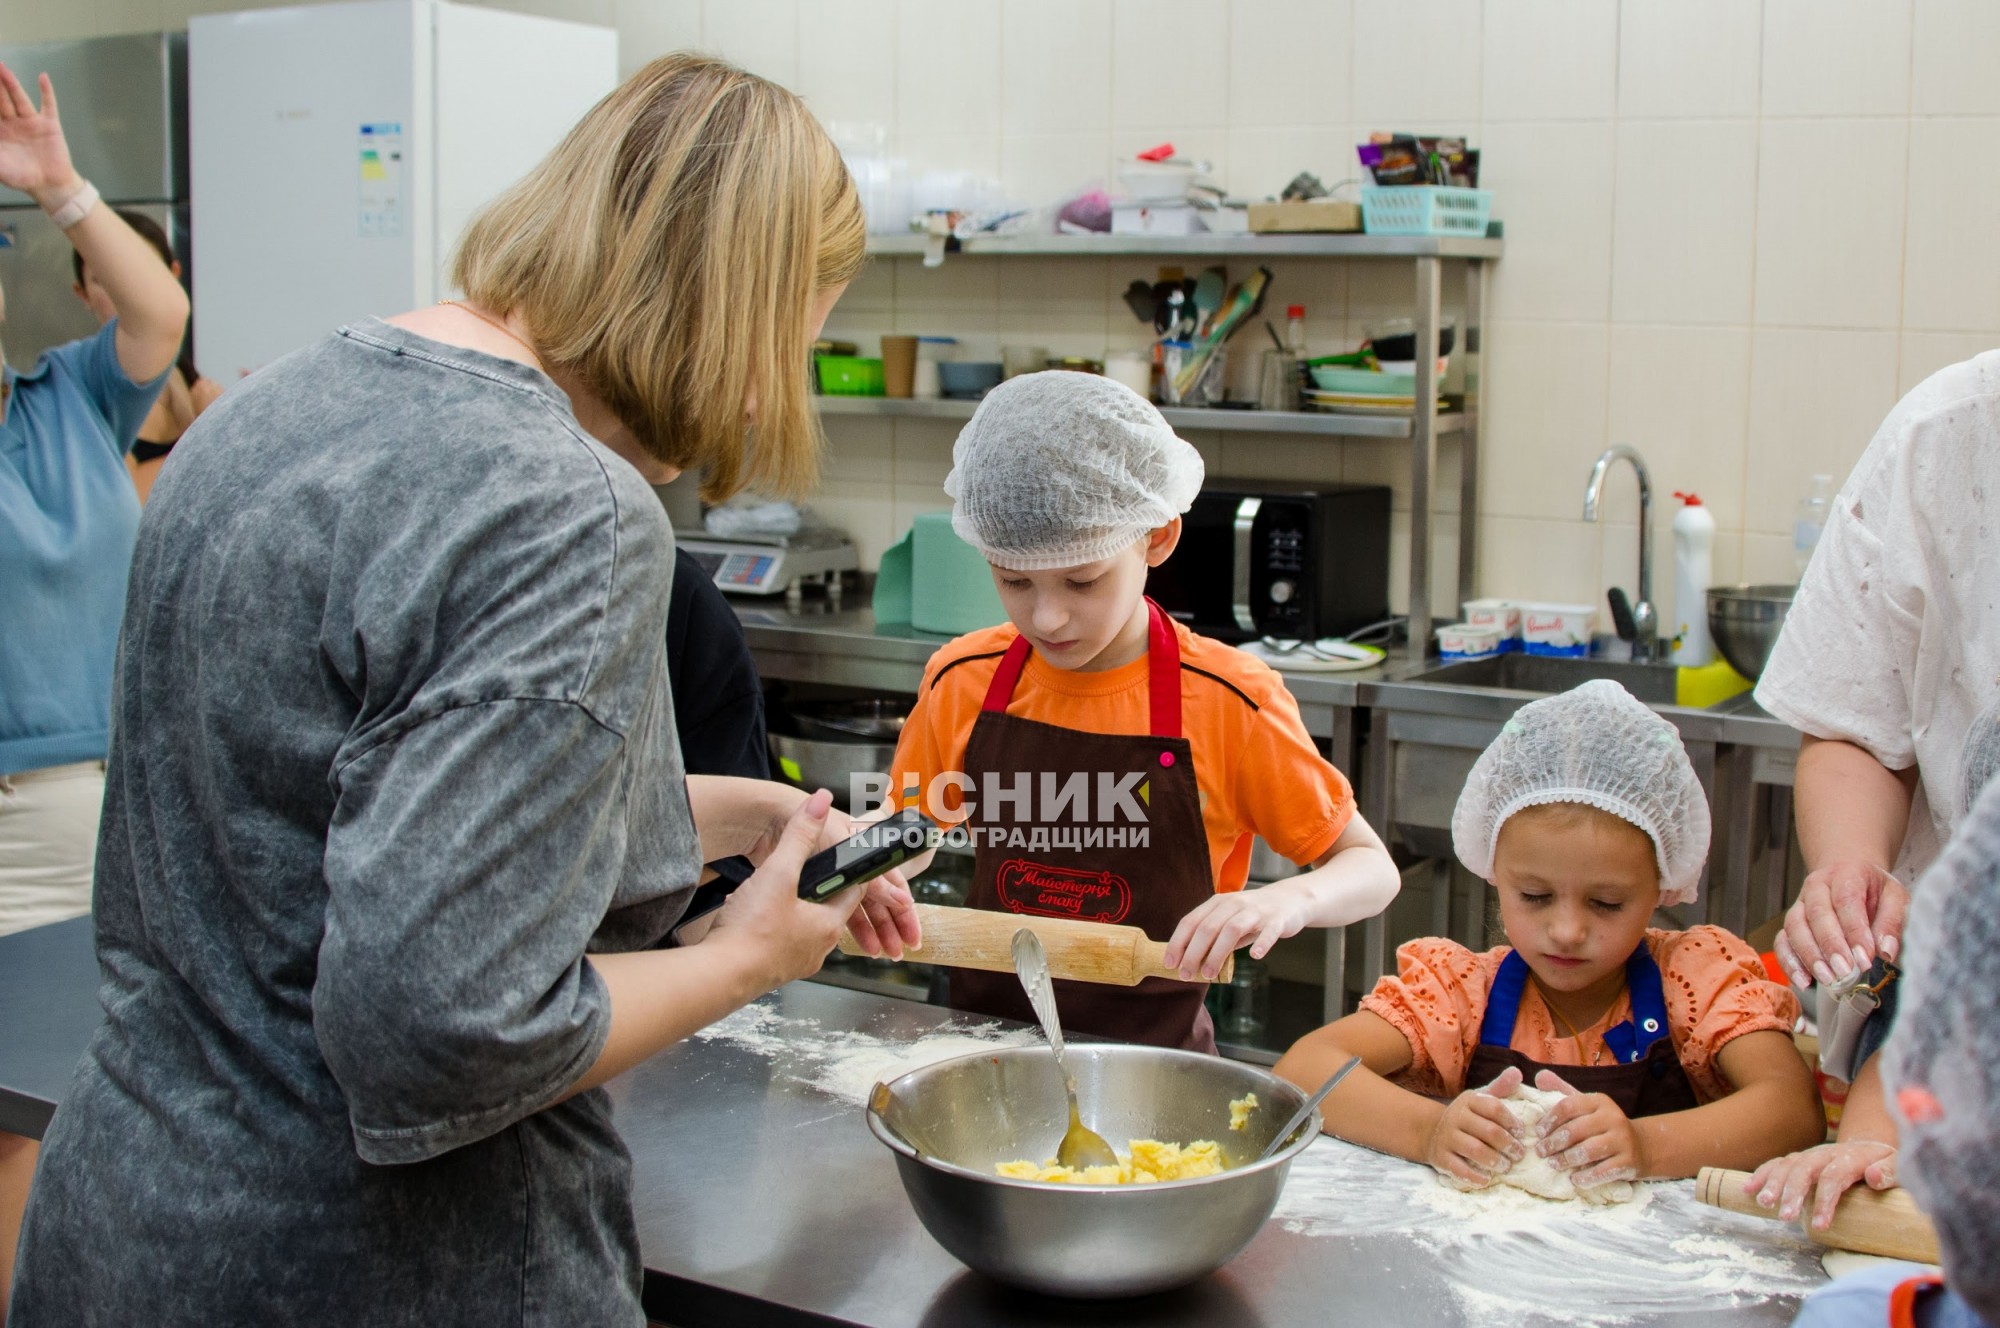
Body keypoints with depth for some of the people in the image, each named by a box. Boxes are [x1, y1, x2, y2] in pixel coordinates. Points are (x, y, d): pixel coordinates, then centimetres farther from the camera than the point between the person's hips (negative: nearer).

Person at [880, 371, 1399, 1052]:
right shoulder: (963, 682, 0)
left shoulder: (1227, 702, -10)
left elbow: (1372, 868, -2)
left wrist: (1287, 901, -23)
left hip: (1150, 1048, -3)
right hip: (986, 1032, 3)